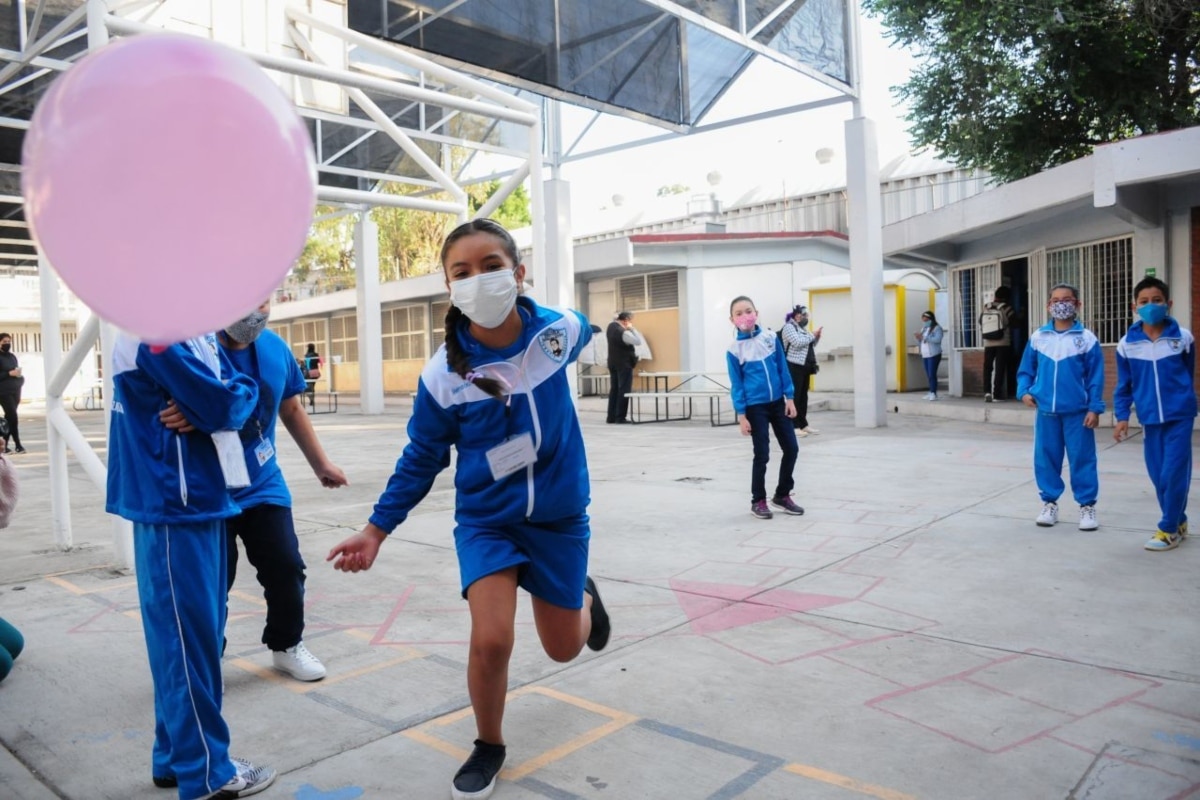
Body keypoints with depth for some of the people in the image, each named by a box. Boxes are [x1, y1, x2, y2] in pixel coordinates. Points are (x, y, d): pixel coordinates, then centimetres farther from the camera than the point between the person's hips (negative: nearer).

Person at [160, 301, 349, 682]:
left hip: (264, 486, 5)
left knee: (287, 568, 8)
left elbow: (290, 410, 12)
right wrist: (184, 418, -44)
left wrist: (320, 463, 17)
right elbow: (166, 410, -19)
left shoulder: (275, 348, -2)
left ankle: (287, 646, 30)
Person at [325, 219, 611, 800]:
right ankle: (488, 747, 15)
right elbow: (421, 460, -6)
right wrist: (376, 529, -8)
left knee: (564, 647, 12)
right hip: (486, 519, -1)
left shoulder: (561, 330, -16)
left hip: (559, 516, 2)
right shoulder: (442, 375, -19)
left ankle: (585, 596, 50)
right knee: (490, 641, -17)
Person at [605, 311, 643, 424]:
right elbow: (639, 341, -27)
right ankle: (620, 417, -2)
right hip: (624, 363, -9)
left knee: (614, 389, 11)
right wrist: (632, 329, -18)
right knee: (624, 390, -2)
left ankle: (611, 417, 12)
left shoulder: (611, 326, 4)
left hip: (612, 363, 9)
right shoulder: (623, 332, -23)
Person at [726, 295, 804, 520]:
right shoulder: (734, 350, -8)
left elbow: (783, 369, 6)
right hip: (755, 407, -4)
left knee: (791, 448, 7)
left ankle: (782, 495, 25)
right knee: (762, 455, 2)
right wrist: (741, 415, -8)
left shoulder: (771, 338, 1)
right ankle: (758, 501, 19)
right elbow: (736, 384, -6)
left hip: (778, 403, 4)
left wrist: (789, 398, 2)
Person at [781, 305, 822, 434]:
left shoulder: (802, 328, 22)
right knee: (795, 396, -10)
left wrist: (816, 338, 10)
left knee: (803, 397, 10)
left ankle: (803, 425, 15)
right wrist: (812, 335, -9)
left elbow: (809, 346, 26)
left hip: (804, 367, 9)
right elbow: (798, 342, -19)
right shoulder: (789, 327, -6)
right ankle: (794, 427, -11)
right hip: (794, 367, -9)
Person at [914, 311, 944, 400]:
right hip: (925, 355, 7)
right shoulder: (923, 329, 18)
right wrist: (917, 338, -2)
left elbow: (937, 339, -22)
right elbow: (921, 342, 20)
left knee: (932, 374, -12)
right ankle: (931, 393, 7)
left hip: (934, 355, -7)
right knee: (928, 375, 5)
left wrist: (924, 337, -24)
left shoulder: (937, 328, -6)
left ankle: (934, 393, -11)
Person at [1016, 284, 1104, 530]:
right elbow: (1026, 369, 10)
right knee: (1045, 458, 8)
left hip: (1077, 412, -2)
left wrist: (1094, 408, -7)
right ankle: (1049, 502, 22)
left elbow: (1095, 377, -3)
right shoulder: (1038, 337, 2)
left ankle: (1087, 505, 16)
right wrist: (1024, 391, -6)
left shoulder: (1087, 338, -4)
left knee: (1082, 458, 4)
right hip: (1046, 411, 2)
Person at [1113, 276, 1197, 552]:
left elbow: (1189, 375, 11)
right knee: (1158, 475, 8)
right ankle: (1178, 522, 26)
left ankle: (1169, 529, 6)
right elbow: (1124, 384, 6)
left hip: (1180, 416, -2)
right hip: (1149, 419, 2)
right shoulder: (1127, 344, -2)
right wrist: (1122, 416, 1)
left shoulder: (1183, 338, -4)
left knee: (1174, 473, -6)